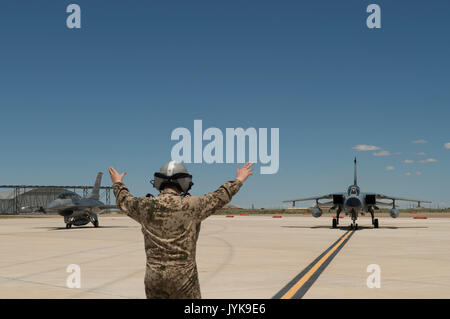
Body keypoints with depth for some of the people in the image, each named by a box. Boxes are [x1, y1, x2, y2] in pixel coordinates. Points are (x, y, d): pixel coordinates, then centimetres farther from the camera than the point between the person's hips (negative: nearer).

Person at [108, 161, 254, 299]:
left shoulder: (146, 206, -2)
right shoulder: (191, 206, -10)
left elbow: (124, 200, 18)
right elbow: (219, 197, 3)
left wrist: (117, 183, 39)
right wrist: (238, 180, 20)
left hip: (154, 276, 4)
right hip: (183, 275, -3)